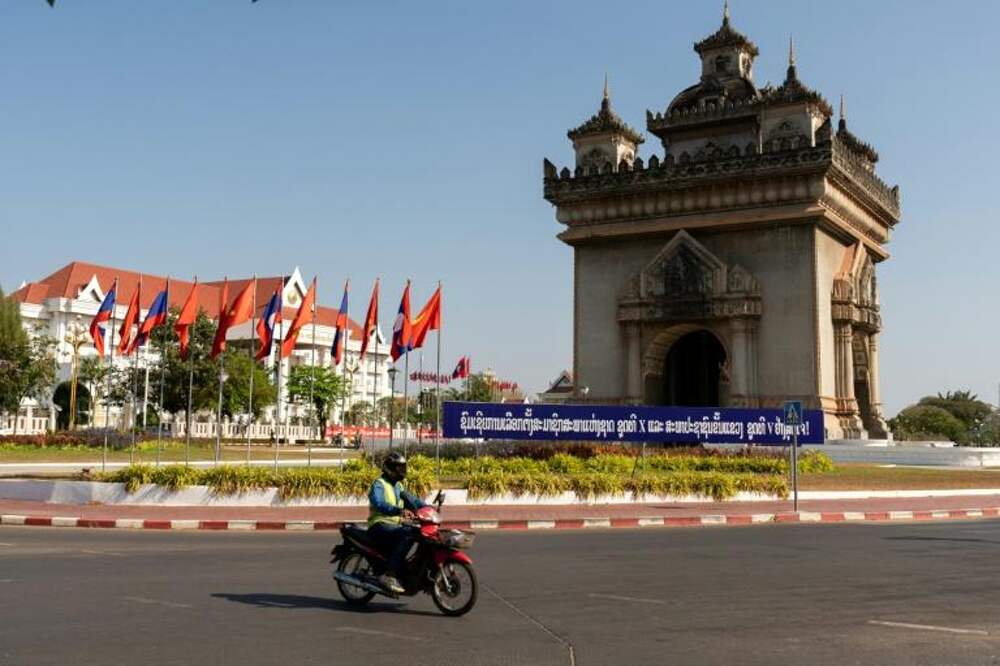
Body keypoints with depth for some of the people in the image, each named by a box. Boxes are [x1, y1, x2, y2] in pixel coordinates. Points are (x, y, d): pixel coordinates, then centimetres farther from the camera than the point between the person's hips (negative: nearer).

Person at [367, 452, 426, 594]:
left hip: (395, 525, 8)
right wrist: (398, 510, -39)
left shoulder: (398, 486, 22)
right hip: (380, 525, -8)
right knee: (407, 534, -33)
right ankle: (389, 576, -32)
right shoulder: (379, 484, -6)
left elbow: (412, 500, 17)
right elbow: (378, 503, -24)